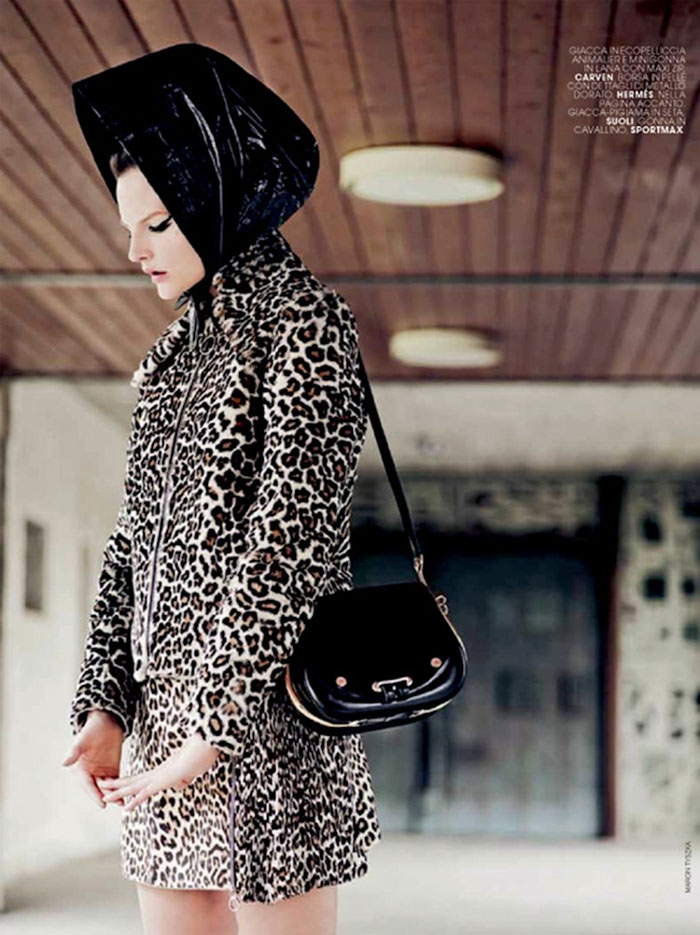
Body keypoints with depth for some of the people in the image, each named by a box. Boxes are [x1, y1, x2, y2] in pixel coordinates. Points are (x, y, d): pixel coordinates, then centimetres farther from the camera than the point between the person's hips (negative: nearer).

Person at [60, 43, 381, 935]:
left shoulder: (303, 321, -6)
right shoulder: (175, 352, 18)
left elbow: (293, 528, -15)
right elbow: (133, 536, 16)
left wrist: (217, 722, -18)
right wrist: (106, 704, 5)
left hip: (263, 711, -8)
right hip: (168, 707, 8)